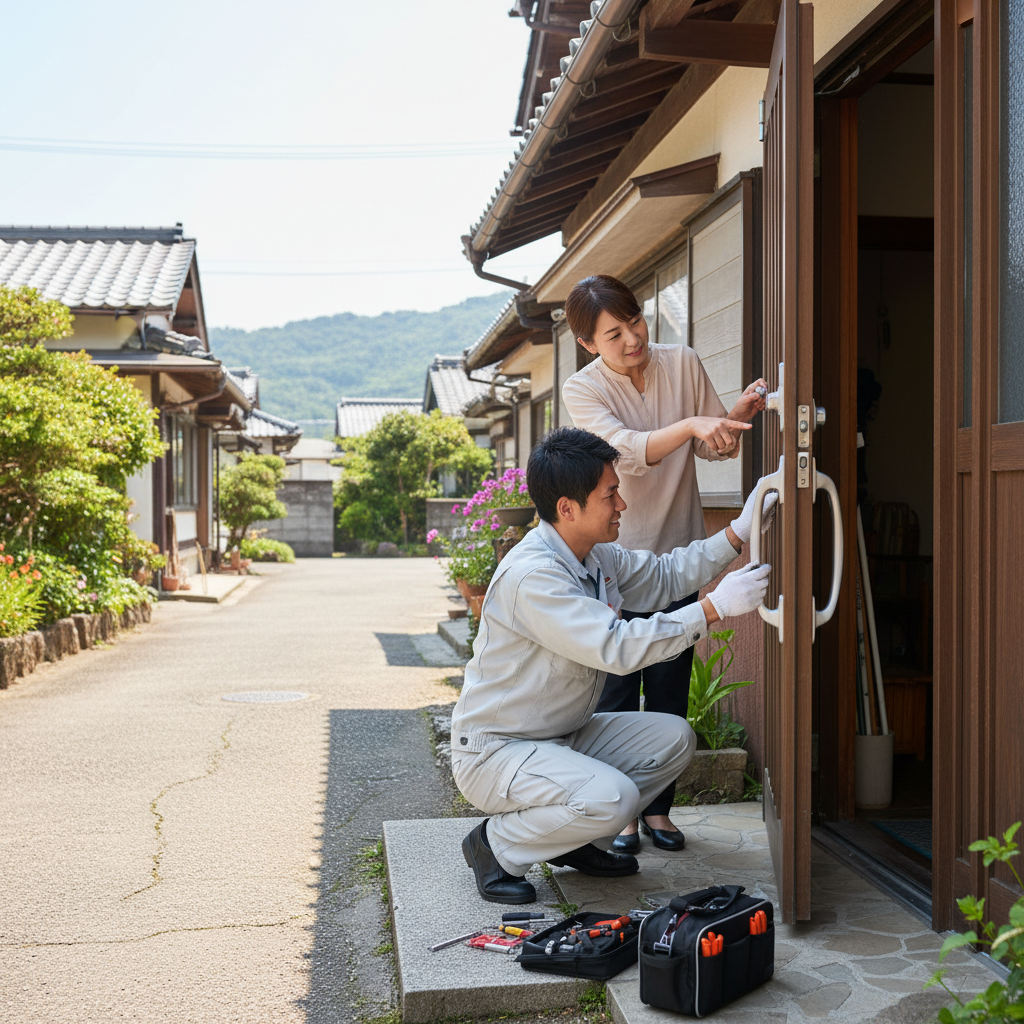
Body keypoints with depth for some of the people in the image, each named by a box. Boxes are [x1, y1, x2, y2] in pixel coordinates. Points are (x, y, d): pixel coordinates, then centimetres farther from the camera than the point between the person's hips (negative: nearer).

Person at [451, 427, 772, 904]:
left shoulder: (595, 555, 3)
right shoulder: (531, 576, -28)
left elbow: (662, 576, 15)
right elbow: (618, 647, -33)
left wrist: (737, 533, 3)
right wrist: (715, 607, -28)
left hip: (561, 737, 10)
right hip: (493, 751, -9)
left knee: (673, 738, 0)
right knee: (612, 797, -30)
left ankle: (576, 842, 12)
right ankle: (495, 845, -5)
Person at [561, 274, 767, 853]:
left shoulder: (683, 364, -1)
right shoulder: (583, 390, -10)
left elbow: (716, 447, 6)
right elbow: (629, 451, -28)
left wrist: (741, 413, -14)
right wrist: (691, 425, -42)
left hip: (678, 550, 3)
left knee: (670, 691, 7)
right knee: (616, 689, 0)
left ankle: (658, 809, 20)